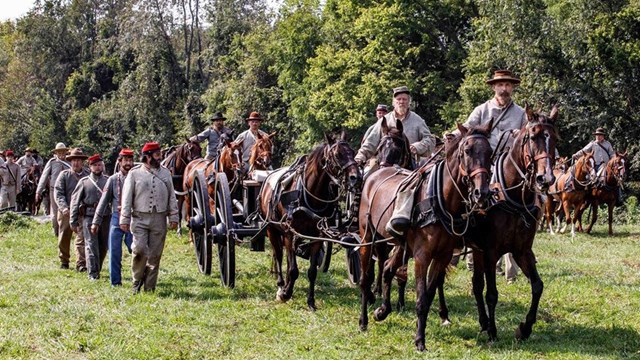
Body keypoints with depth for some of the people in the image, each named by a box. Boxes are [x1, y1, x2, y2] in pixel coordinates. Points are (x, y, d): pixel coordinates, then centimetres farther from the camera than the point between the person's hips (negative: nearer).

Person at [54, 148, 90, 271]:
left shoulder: (88, 176, 3)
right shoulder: (64, 175, 4)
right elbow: (58, 193, -2)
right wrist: (64, 208, -16)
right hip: (66, 212, 1)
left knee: (81, 238, -9)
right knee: (64, 238, 10)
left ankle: (81, 264, -8)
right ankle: (64, 261, 26)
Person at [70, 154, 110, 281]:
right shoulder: (84, 182, 1)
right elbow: (75, 202, 3)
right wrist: (73, 222, -1)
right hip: (89, 218, -2)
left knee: (103, 247, 9)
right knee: (91, 246, -6)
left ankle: (97, 269, 27)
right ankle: (93, 274, -4)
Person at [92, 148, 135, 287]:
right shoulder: (113, 179, 4)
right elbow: (103, 201, 4)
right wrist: (96, 222, 2)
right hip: (116, 218, 1)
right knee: (114, 252, 2)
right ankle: (115, 282, 11)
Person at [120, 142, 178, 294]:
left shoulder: (165, 173, 10)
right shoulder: (134, 173, 1)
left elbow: (172, 197, 12)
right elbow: (127, 198, 0)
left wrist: (173, 217, 5)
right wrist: (125, 220, -4)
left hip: (159, 219, 3)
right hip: (140, 218, -3)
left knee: (155, 254, 4)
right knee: (139, 249, -15)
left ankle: (149, 287, 13)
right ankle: (137, 281, 8)